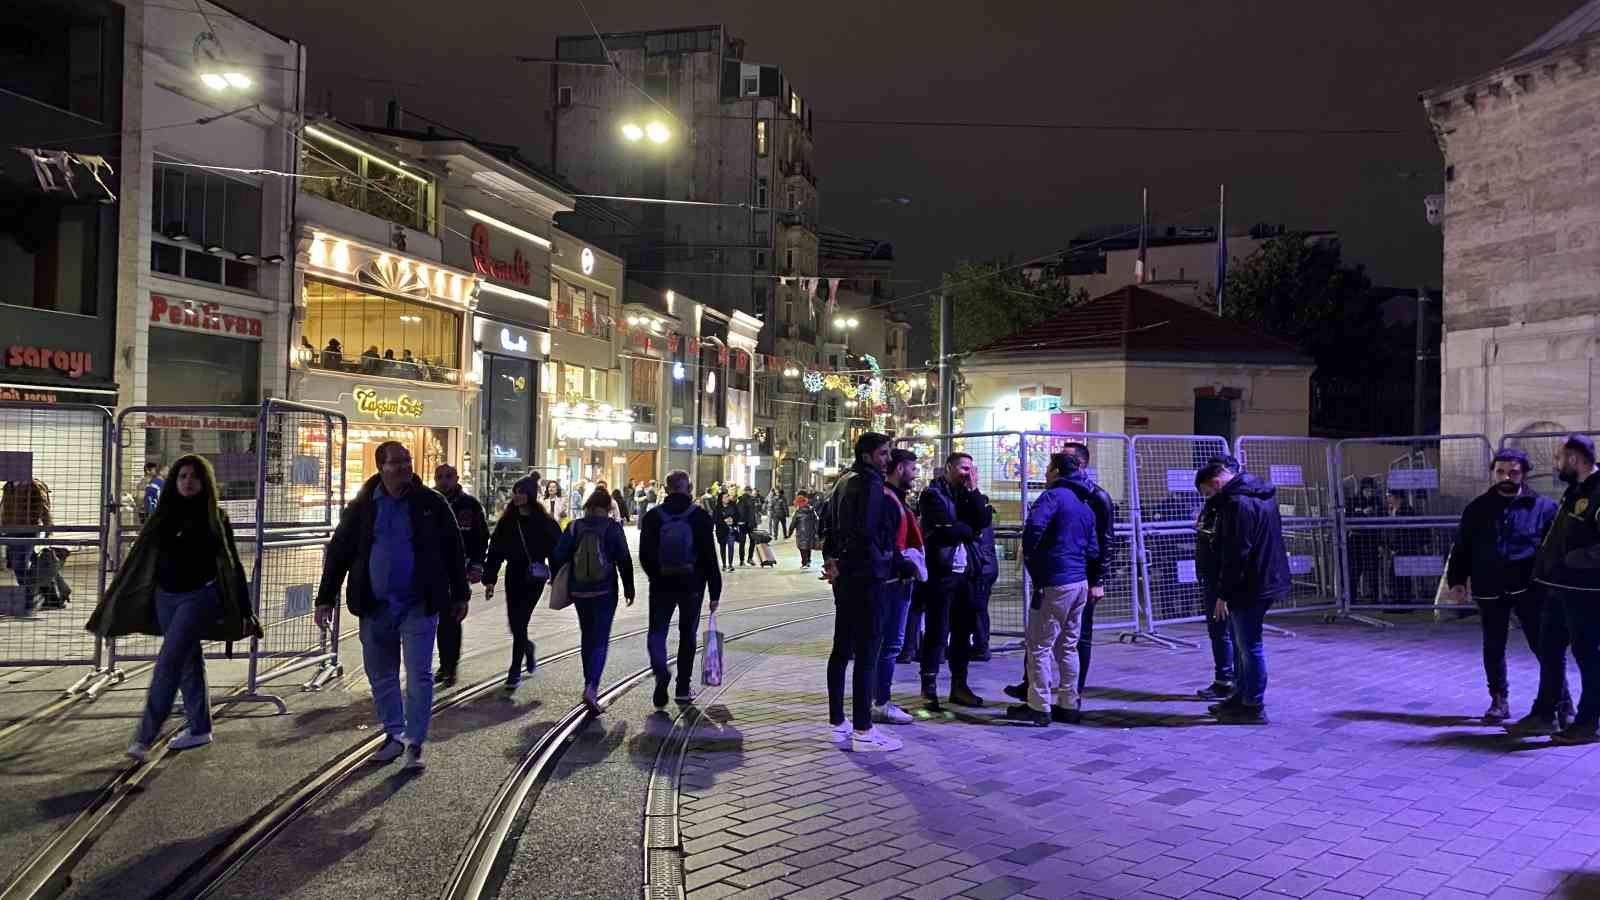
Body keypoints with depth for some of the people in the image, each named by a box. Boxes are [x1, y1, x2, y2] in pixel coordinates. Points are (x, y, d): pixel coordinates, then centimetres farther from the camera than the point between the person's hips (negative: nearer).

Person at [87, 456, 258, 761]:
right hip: (166, 598, 5)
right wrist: (114, 603, 13)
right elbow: (140, 562, 12)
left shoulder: (215, 518, -4)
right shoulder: (163, 517, 7)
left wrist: (244, 611, -5)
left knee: (169, 661, -13)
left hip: (200, 596, -5)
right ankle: (199, 728, 23)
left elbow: (232, 565, -3)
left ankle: (145, 736, -10)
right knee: (188, 662, 12)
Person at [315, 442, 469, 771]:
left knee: (419, 675, -2)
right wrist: (325, 598, 2)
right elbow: (339, 552, 6)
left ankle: (415, 742, 9)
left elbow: (453, 549, 4)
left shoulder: (430, 503, -3)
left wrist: (460, 595, 6)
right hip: (375, 606, 3)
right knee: (381, 675, 12)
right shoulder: (363, 506, 1)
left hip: (419, 606, -2)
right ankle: (394, 735, 28)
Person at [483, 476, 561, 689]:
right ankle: (528, 648, 41)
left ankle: (515, 671, 3)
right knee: (515, 623, 8)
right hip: (513, 575, 4)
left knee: (519, 622, -7)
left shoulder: (544, 522, -6)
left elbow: (556, 550, -3)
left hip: (534, 577, -4)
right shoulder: (507, 521, 4)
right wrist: (489, 579, 2)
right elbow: (495, 550, 7)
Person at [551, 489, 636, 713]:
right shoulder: (613, 527, -7)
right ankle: (591, 688, -19)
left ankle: (590, 684, 28)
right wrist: (628, 587, 4)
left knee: (587, 636, 19)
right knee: (601, 639, -2)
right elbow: (624, 560, -6)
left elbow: (558, 557, -2)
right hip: (605, 591, -3)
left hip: (578, 591, 3)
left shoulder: (574, 527, 0)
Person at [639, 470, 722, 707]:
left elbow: (644, 556, 3)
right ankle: (683, 688, 18)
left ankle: (661, 673, -20)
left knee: (657, 632, 7)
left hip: (661, 585, 0)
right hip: (692, 585, 0)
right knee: (687, 634, 13)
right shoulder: (700, 516, -5)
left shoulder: (652, 516, -1)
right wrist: (715, 592, -2)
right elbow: (710, 557, -6)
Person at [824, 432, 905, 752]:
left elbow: (830, 528, 19)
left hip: (844, 577, 10)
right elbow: (868, 533, -22)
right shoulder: (870, 483, -14)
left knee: (842, 648, 14)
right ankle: (863, 731, -4)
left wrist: (833, 560, 16)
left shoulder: (843, 482, 16)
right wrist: (895, 564, -12)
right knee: (867, 651, -6)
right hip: (865, 576, -10)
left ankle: (837, 723, 22)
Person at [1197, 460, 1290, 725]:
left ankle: (1253, 707, 7)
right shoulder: (1261, 494, 13)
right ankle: (1242, 696, 29)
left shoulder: (1237, 503, -19)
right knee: (1245, 644, 19)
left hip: (1249, 587, -10)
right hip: (1266, 581, 10)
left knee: (1250, 646, -1)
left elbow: (1236, 554, -22)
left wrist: (1224, 593, -16)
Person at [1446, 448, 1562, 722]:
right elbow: (1462, 547, 9)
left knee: (1543, 645, 0)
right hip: (1489, 590, 3)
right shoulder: (1477, 509, 8)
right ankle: (1499, 700, 22)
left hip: (1528, 589, -2)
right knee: (1493, 648, 10)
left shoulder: (1543, 506, 2)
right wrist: (1457, 580, 1)